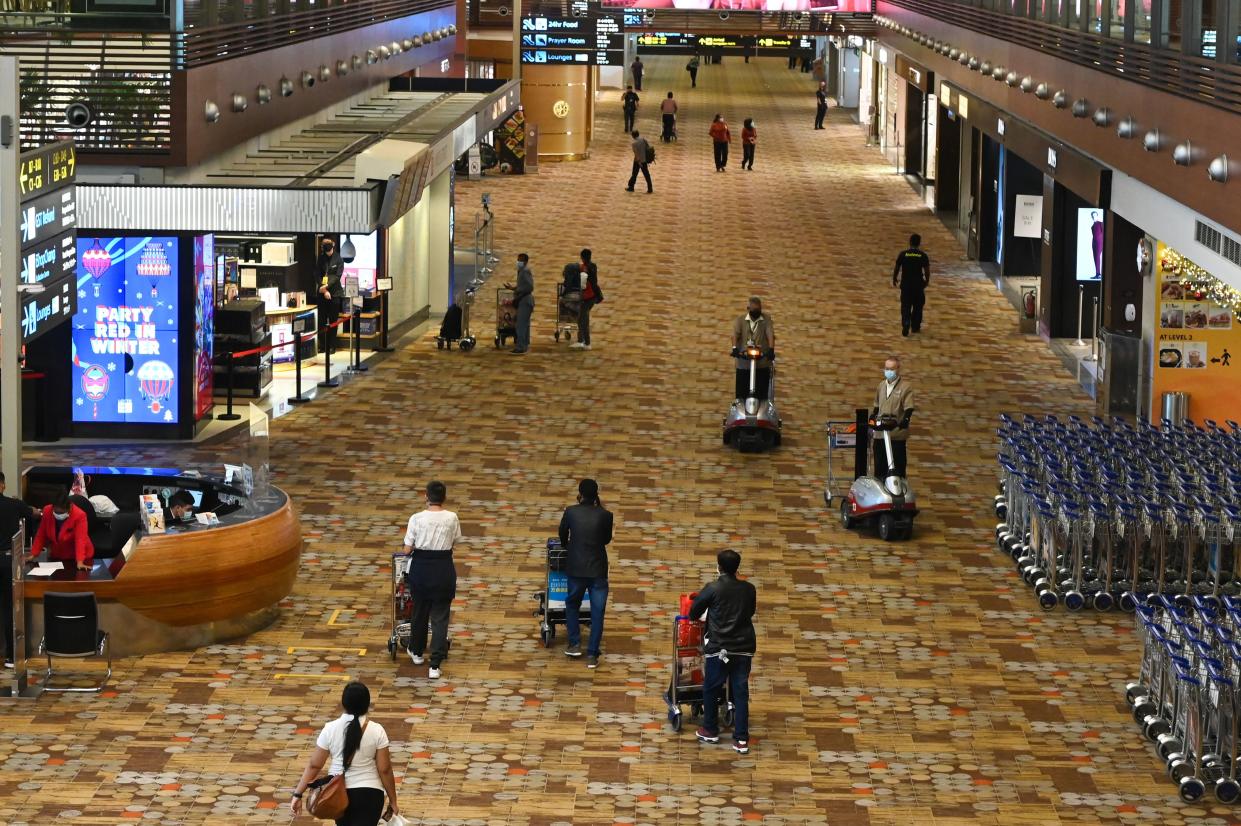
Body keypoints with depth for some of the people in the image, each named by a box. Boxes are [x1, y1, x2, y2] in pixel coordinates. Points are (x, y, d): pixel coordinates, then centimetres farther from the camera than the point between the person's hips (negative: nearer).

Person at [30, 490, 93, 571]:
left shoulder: (79, 516, -26)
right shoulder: (47, 511, -13)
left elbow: (80, 540, -32)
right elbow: (41, 535, -4)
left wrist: (80, 562, -42)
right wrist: (33, 555, -7)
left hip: (76, 557, -4)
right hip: (56, 557, 4)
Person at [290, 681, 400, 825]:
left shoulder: (330, 729, -8)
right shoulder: (376, 731, -11)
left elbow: (314, 765, -6)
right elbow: (384, 770, -9)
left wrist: (298, 794, 0)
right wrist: (393, 801, 1)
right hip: (369, 794, -2)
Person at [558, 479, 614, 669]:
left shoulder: (570, 512, -6)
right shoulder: (605, 515, -7)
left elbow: (562, 534, 11)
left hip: (576, 568, 1)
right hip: (598, 570, -1)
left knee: (572, 604, 24)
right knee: (597, 612, 6)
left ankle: (575, 644, 22)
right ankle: (592, 655, 4)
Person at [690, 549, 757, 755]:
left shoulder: (712, 589, -9)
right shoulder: (749, 589, 2)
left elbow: (693, 613, 3)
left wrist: (697, 617, 26)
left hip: (718, 648, -3)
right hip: (744, 647, 3)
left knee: (711, 690, 15)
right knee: (740, 692, 6)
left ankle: (710, 731, 28)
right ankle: (741, 739, 4)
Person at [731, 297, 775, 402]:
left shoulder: (766, 319, 5)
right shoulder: (740, 320, 7)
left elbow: (770, 334, -9)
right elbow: (735, 334, -8)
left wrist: (771, 349, -26)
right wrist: (735, 348, -27)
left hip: (762, 363, -1)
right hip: (743, 363, 1)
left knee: (762, 392, 0)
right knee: (741, 393, 0)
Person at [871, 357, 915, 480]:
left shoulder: (905, 387, -6)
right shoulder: (881, 386, 13)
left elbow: (909, 408, -15)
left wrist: (905, 419, -32)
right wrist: (872, 418, 14)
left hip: (897, 433, -5)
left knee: (898, 465, 0)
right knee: (880, 464, 9)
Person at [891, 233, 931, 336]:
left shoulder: (903, 254, -4)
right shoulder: (923, 256, -5)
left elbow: (896, 269, -1)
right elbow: (927, 271, -3)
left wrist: (894, 280, 15)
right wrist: (926, 281, 15)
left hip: (905, 284, 0)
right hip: (918, 285, 0)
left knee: (905, 307, 4)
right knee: (918, 306, 16)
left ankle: (906, 325, -16)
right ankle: (915, 327, 23)